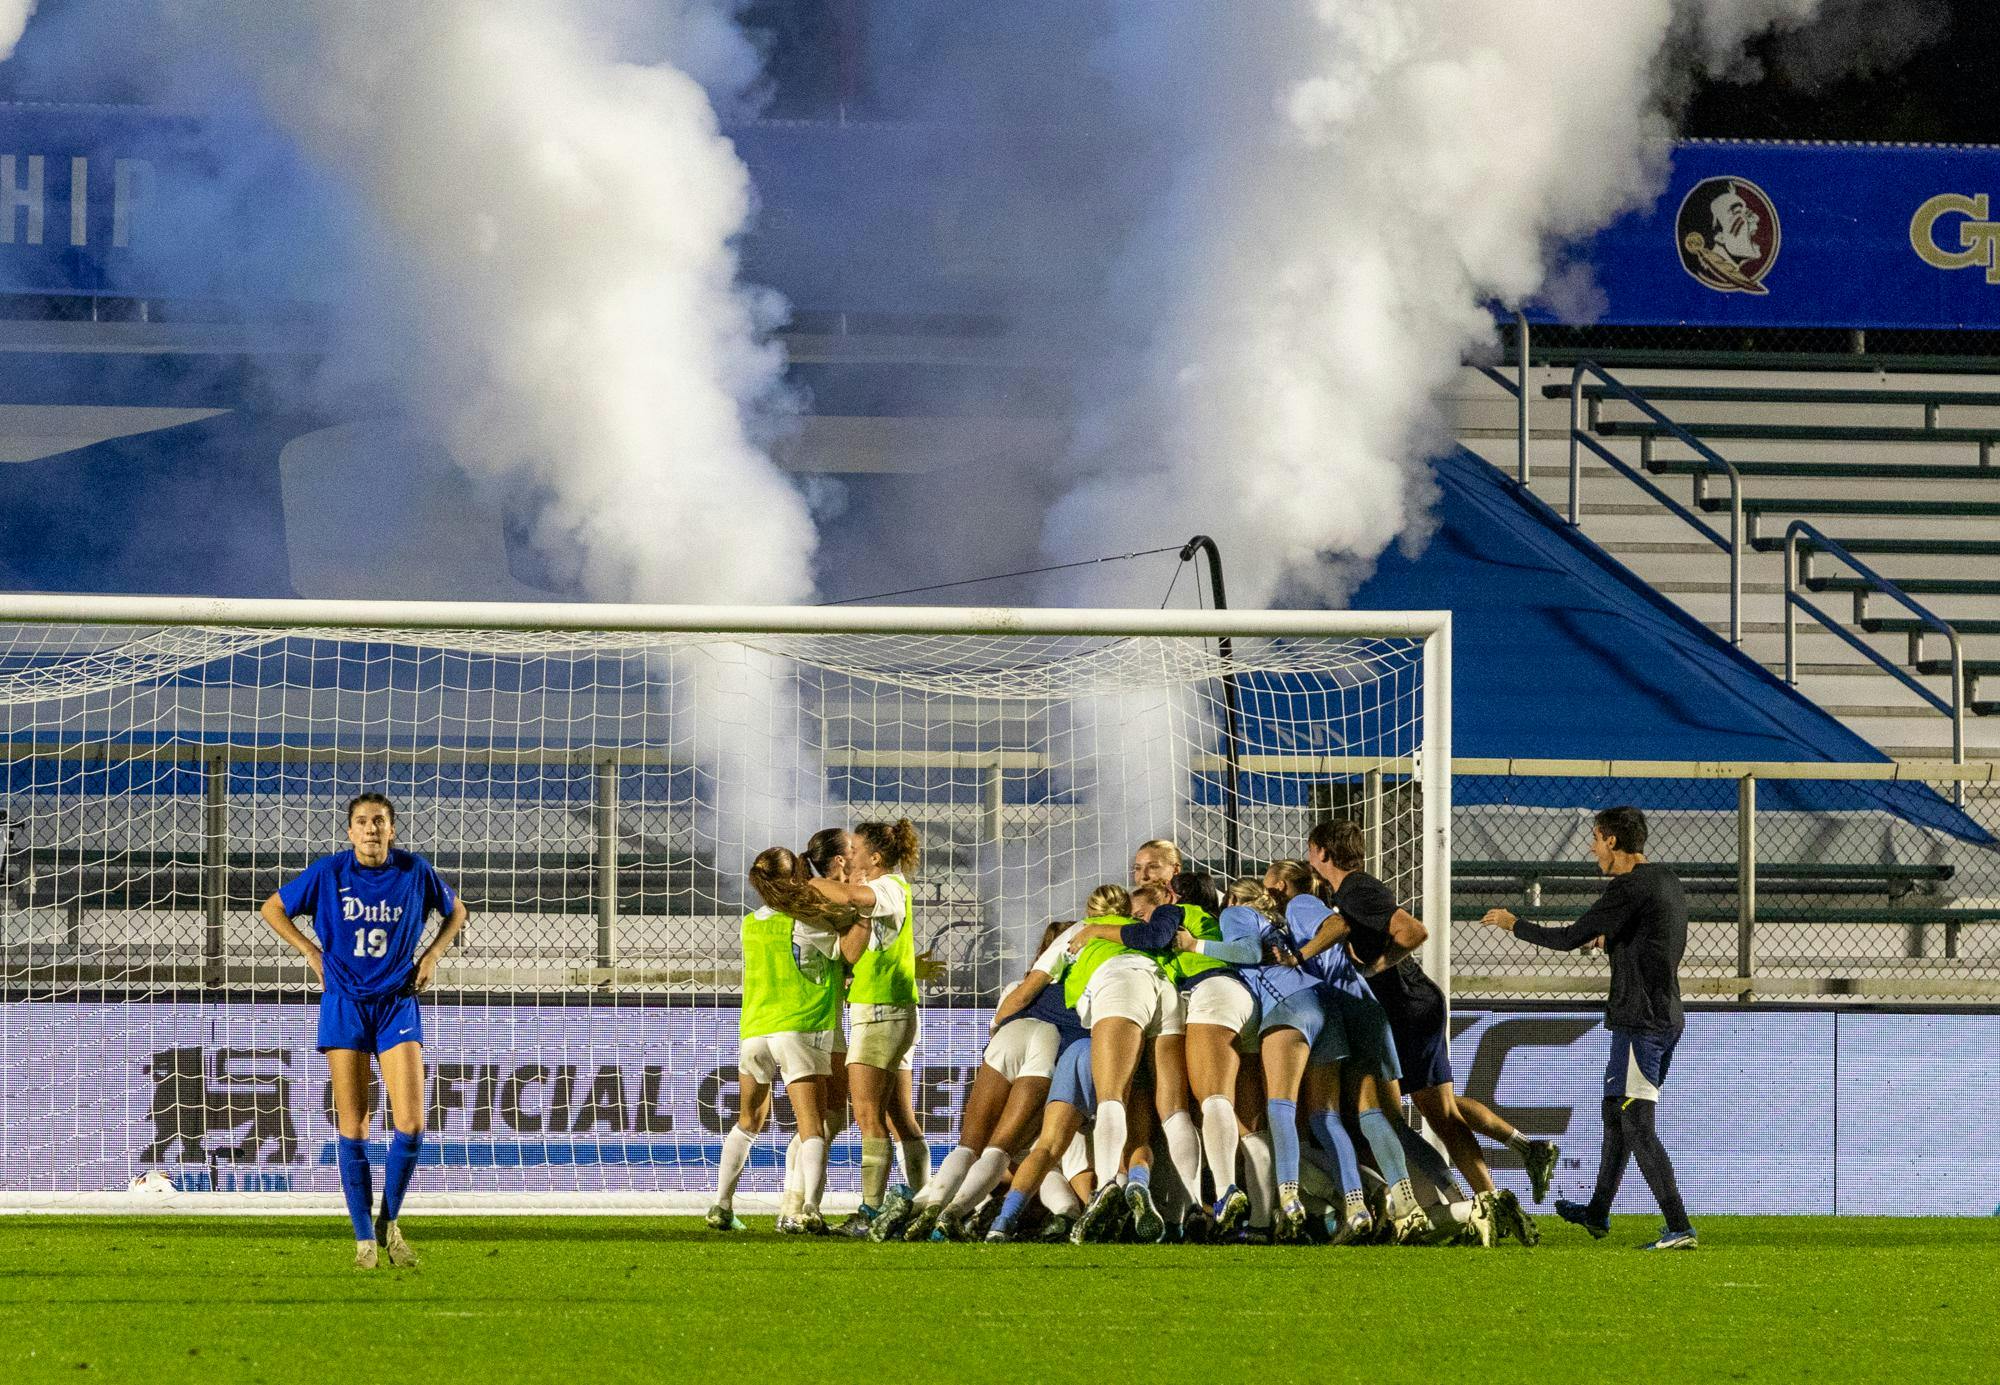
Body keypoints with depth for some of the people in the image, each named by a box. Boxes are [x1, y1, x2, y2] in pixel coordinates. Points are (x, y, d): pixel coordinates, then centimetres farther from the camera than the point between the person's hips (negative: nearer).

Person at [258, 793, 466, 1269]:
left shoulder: (415, 872, -1)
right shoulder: (328, 873, -5)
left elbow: (455, 911, 18)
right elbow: (271, 909, 10)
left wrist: (432, 954, 4)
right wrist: (312, 952, 1)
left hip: (397, 1003, 1)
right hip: (344, 1006, -1)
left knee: (410, 1125, -11)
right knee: (353, 1130, -2)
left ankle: (389, 1222, 10)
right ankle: (364, 1240, 7)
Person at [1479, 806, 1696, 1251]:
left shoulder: (1629, 889, -17)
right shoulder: (1667, 883, 13)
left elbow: (1568, 939, -15)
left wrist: (1513, 924, 0)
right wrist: (1611, 938, 34)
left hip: (1639, 1022, -10)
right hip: (1667, 1018, 10)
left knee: (1637, 1126, -10)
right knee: (1615, 1114, 23)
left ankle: (1679, 1228, -17)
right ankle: (1597, 1213, 37)